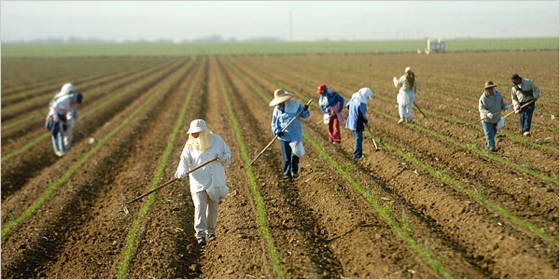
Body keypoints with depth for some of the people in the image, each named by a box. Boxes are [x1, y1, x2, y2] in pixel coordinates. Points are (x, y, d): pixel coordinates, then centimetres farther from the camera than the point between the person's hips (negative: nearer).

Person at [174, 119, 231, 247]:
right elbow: (185, 161, -10)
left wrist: (222, 158, -15)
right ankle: (200, 234, -19)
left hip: (216, 181, 2)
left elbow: (228, 155, 8)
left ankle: (211, 231, 30)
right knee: (200, 206, -15)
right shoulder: (190, 145, -2)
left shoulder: (217, 140, 1)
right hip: (199, 181, -2)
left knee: (213, 207, 12)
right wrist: (180, 173, -29)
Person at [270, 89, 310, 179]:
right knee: (286, 156, 0)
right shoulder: (277, 110, 0)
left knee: (295, 154, 4)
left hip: (295, 135, -1)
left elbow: (304, 115, 7)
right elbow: (274, 123, 7)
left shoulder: (295, 105, -4)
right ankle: (286, 174, 9)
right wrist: (276, 131, -12)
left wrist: (305, 110, -15)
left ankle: (294, 171, 26)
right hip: (283, 136, 1)